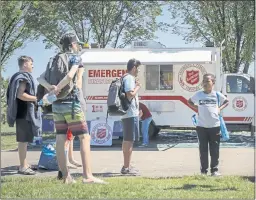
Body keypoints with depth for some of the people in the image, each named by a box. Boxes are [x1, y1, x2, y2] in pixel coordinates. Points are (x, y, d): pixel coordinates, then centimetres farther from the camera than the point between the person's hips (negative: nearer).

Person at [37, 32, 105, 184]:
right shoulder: (75, 57, -3)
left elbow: (41, 78, 7)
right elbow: (70, 76, -22)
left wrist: (51, 88, -9)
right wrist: (58, 89, -12)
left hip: (57, 105, 7)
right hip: (71, 103, -7)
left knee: (61, 140, 5)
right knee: (85, 137, -5)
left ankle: (66, 176, 7)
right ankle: (88, 176, -13)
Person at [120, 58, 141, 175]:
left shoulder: (125, 78, 18)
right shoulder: (129, 78, -13)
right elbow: (130, 95, -23)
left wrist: (136, 87, 18)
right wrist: (137, 87, -9)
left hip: (126, 114, 11)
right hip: (131, 114, -11)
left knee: (126, 140, 15)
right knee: (129, 140, -7)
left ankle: (126, 166, 23)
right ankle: (127, 167, -5)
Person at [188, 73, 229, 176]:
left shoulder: (217, 94, 1)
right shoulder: (198, 94, 2)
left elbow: (226, 101, 18)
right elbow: (190, 101, 19)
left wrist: (219, 108, 2)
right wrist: (196, 108, 3)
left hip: (215, 126, 0)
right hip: (201, 126, 0)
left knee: (215, 150, 5)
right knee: (203, 149, 4)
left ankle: (214, 170, 14)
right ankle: (203, 170, 11)